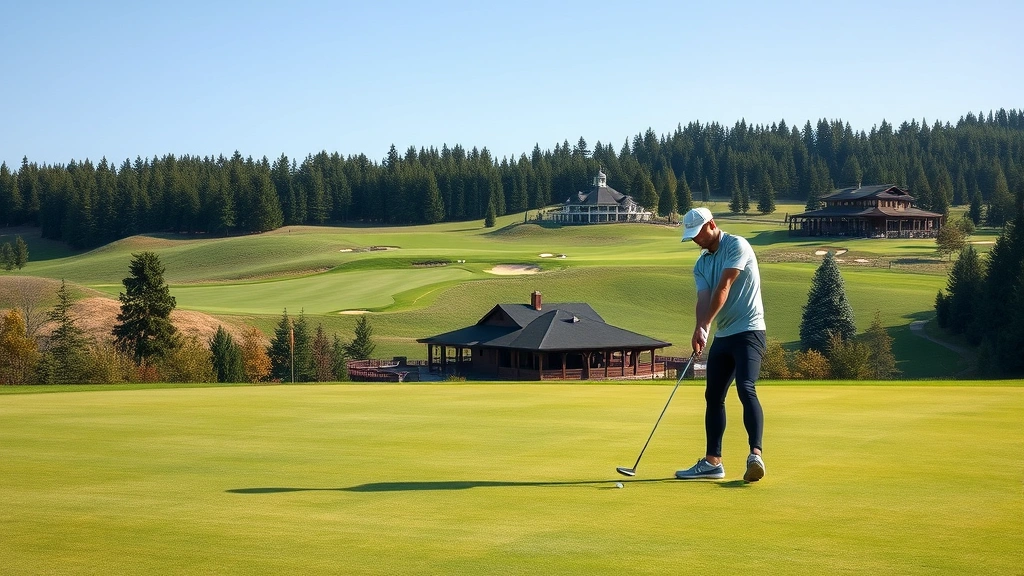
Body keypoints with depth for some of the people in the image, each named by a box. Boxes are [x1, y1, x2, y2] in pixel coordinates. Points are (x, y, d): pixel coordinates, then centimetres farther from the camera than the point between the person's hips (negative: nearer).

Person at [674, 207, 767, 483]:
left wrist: (704, 325, -25)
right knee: (713, 396, 9)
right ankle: (712, 462, 15)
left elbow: (723, 289, -18)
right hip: (723, 335, 9)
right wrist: (699, 331, -21)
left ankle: (756, 455, -31)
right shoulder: (701, 264, 13)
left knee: (745, 388, -24)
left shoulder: (737, 246, -9)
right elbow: (703, 299, -2)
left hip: (748, 330, -9)